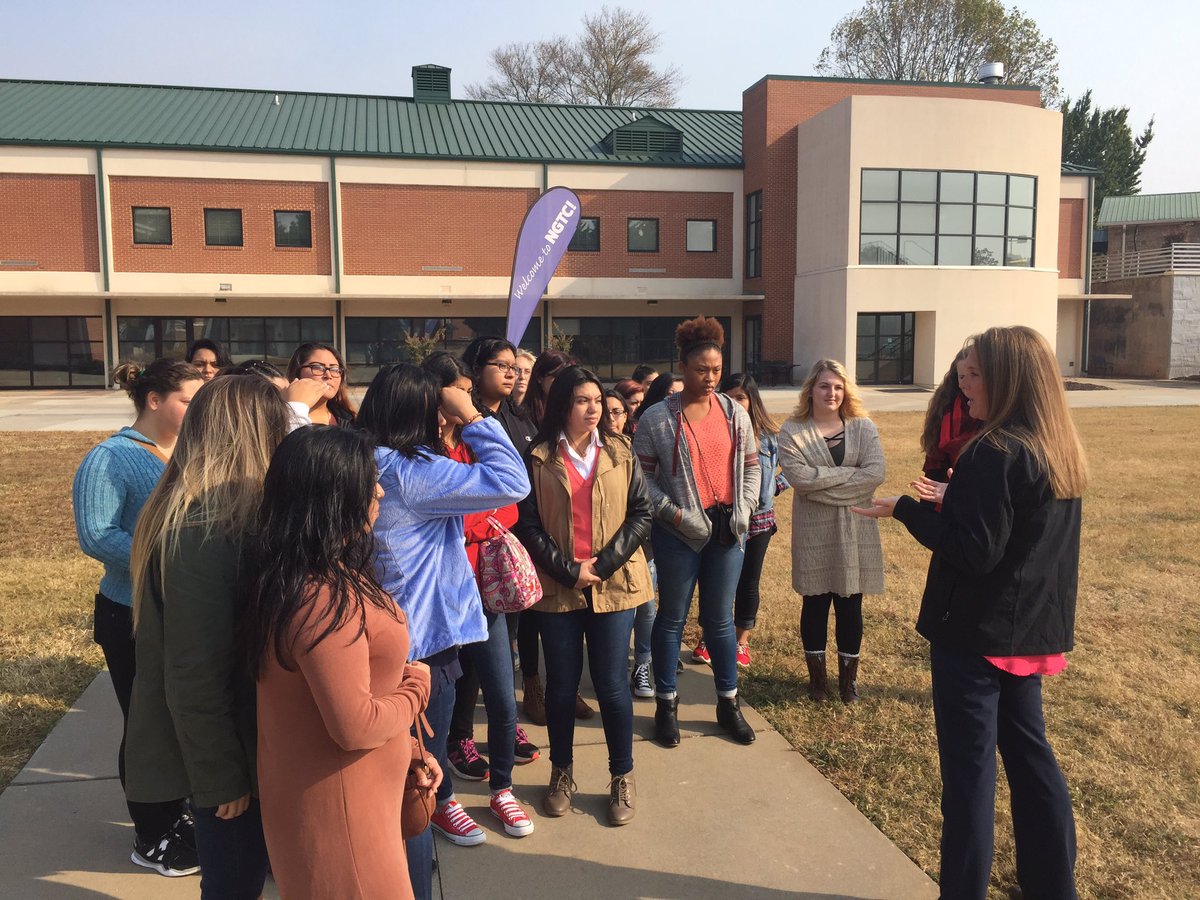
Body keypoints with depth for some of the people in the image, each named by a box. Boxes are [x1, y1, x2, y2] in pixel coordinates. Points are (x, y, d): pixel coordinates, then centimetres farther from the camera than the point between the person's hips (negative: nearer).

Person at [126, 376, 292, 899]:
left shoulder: (229, 513, 3)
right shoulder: (202, 532, -27)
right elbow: (194, 674, -25)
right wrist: (221, 778, -17)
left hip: (245, 737, 9)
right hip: (227, 752, -9)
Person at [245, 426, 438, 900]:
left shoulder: (326, 575, 3)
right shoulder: (325, 600, -29)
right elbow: (355, 726, -27)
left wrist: (408, 748, 11)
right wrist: (416, 688, -10)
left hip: (350, 790, 9)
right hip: (337, 806, -9)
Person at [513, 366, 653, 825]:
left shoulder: (619, 452, 3)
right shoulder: (538, 457, -2)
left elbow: (641, 512, 0)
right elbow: (528, 524, -3)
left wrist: (605, 563, -10)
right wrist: (567, 570, -10)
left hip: (614, 584, 0)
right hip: (558, 587, 0)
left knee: (611, 684, 3)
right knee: (561, 684, 10)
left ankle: (622, 777, 22)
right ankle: (561, 773, 30)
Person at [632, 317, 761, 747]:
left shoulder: (734, 413, 6)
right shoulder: (656, 418, -6)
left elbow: (751, 466, 12)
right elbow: (642, 478, -6)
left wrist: (745, 509, -1)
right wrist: (676, 514, -15)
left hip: (727, 530, 3)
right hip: (679, 532, -3)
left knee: (720, 619, 13)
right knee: (672, 617, 9)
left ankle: (728, 703, 27)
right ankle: (666, 704, 23)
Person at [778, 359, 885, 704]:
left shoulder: (863, 428, 3)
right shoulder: (792, 431, -2)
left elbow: (875, 473, -12)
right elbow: (798, 476, -17)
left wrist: (822, 482, -16)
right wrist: (848, 474, -14)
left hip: (855, 531, 1)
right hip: (813, 532, -1)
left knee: (850, 605, 9)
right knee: (816, 604, 9)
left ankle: (848, 678, 26)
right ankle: (817, 676, 26)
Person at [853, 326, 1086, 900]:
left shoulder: (995, 453, -21)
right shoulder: (1062, 451, 7)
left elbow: (974, 551, -23)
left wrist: (904, 508, -15)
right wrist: (956, 503, 16)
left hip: (976, 633, -9)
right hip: (1029, 631, 9)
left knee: (969, 766, 1)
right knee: (1027, 750, 19)